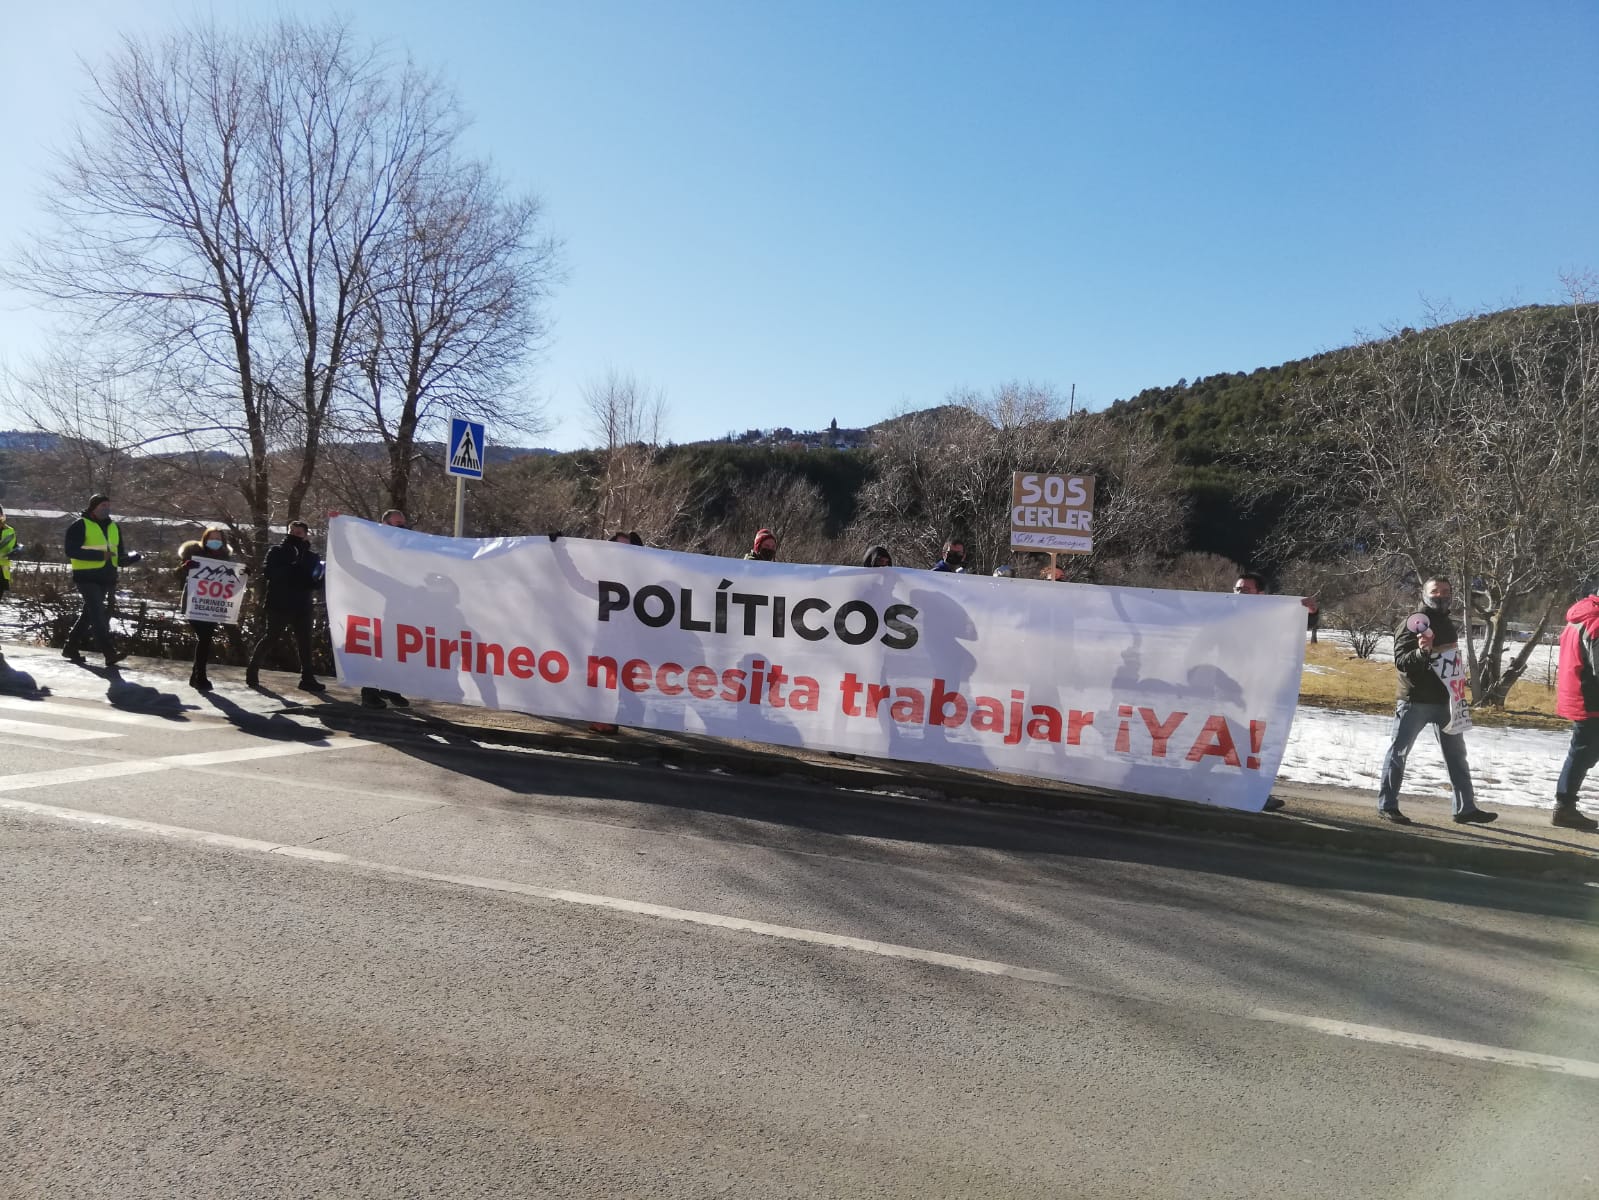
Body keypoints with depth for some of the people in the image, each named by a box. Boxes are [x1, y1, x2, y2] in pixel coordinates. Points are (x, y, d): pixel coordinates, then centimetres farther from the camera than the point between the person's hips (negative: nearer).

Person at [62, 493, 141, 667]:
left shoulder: (114, 527, 15)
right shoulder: (80, 525, -6)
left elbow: (119, 554, 19)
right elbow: (71, 550, -14)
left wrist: (132, 556, -4)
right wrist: (99, 555, -21)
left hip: (106, 578, 7)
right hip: (87, 577, -7)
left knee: (90, 614, 14)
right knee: (98, 614, -14)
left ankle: (70, 648, 28)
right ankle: (109, 653, -20)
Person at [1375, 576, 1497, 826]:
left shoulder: (1448, 625, 15)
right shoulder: (1412, 623, -8)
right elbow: (1400, 662, -15)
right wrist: (1421, 651, -34)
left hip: (1444, 700, 7)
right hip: (1415, 700, -7)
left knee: (1456, 754, 9)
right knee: (1398, 751, -2)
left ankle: (1466, 807, 16)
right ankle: (1387, 805, 3)